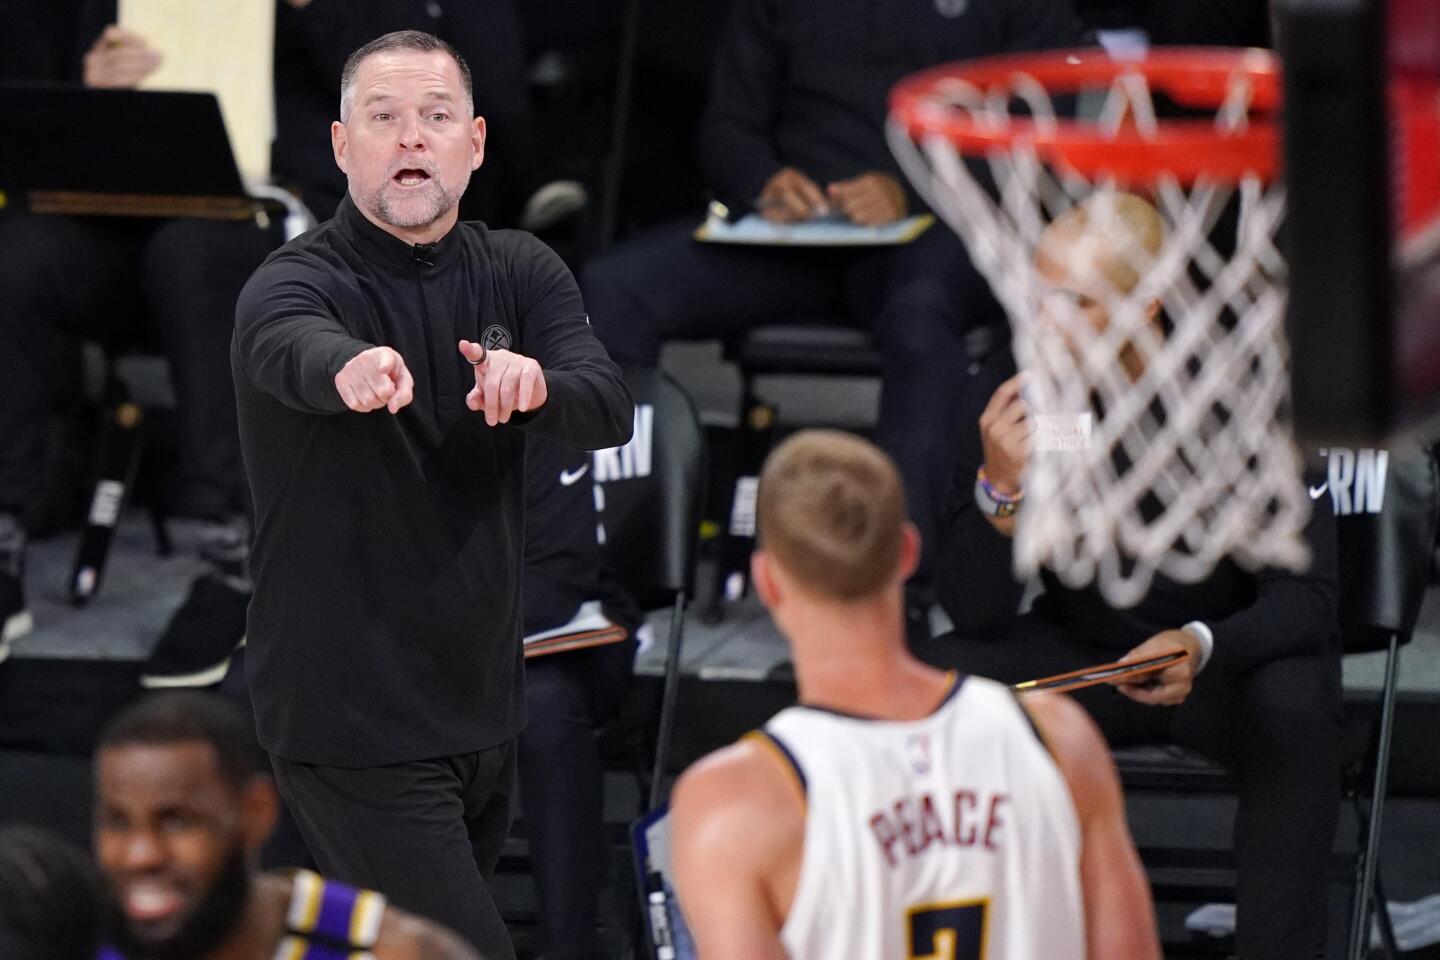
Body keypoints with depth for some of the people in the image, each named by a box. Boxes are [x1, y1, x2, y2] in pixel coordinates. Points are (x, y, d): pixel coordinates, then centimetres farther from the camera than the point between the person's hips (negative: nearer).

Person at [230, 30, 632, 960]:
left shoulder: (520, 272, 3)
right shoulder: (293, 285, -13)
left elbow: (611, 407, -15)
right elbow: (297, 350, -38)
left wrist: (532, 382, -39)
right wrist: (350, 371, -63)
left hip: (483, 709, 6)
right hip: (355, 725, -6)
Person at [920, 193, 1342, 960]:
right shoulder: (1010, 393, -15)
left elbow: (1304, 600, -21)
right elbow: (975, 614, -14)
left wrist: (1200, 646, -42)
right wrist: (1000, 488, -34)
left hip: (1230, 661, -2)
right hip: (1081, 655, 2)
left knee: (1293, 702, -35)